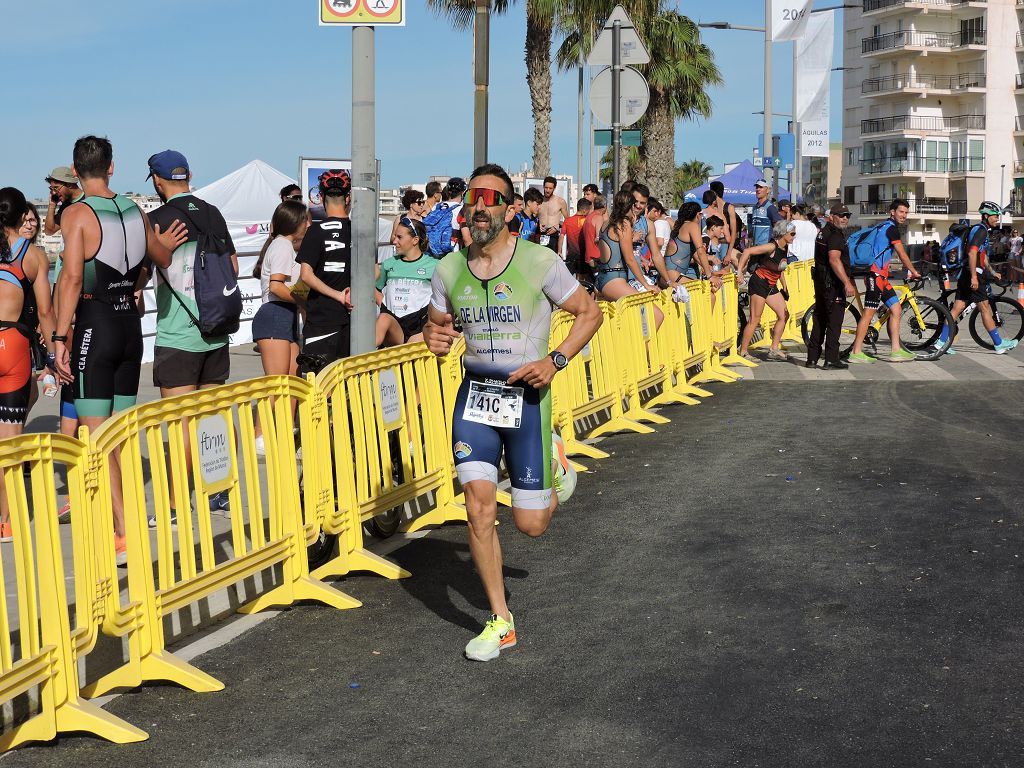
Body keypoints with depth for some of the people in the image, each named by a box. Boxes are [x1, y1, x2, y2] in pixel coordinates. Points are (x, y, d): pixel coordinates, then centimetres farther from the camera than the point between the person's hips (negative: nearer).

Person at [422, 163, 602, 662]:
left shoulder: (539, 262, -11)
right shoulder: (449, 270, 0)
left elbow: (589, 312, -1)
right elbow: (436, 326, 14)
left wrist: (555, 361, -16)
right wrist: (434, 338, -11)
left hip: (527, 397, -3)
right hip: (474, 395, 3)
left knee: (530, 524, 2)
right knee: (479, 508, -8)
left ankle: (554, 467, 38)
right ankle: (500, 621, 8)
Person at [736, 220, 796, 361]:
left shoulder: (785, 248, 7)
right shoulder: (772, 247, -19)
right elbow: (747, 252, -24)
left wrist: (784, 287, 21)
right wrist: (739, 272, -23)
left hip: (771, 286, 9)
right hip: (759, 284, -9)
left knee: (784, 315, 8)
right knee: (755, 319, -7)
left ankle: (774, 349, 15)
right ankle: (742, 352, 0)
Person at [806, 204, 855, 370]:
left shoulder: (823, 232, 16)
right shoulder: (835, 235, -16)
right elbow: (834, 260, -28)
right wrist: (847, 283, -33)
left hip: (820, 281, 10)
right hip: (833, 283, -10)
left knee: (820, 320, 15)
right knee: (834, 322, -6)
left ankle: (812, 358, 18)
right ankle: (831, 360, -6)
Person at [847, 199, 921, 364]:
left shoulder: (886, 228, 20)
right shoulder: (891, 228, -10)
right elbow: (902, 255, -10)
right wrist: (914, 272, 1)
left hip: (881, 276, 10)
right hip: (875, 274, -10)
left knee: (896, 310, 7)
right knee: (869, 312, -8)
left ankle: (896, 351, 7)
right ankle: (856, 353, -6)